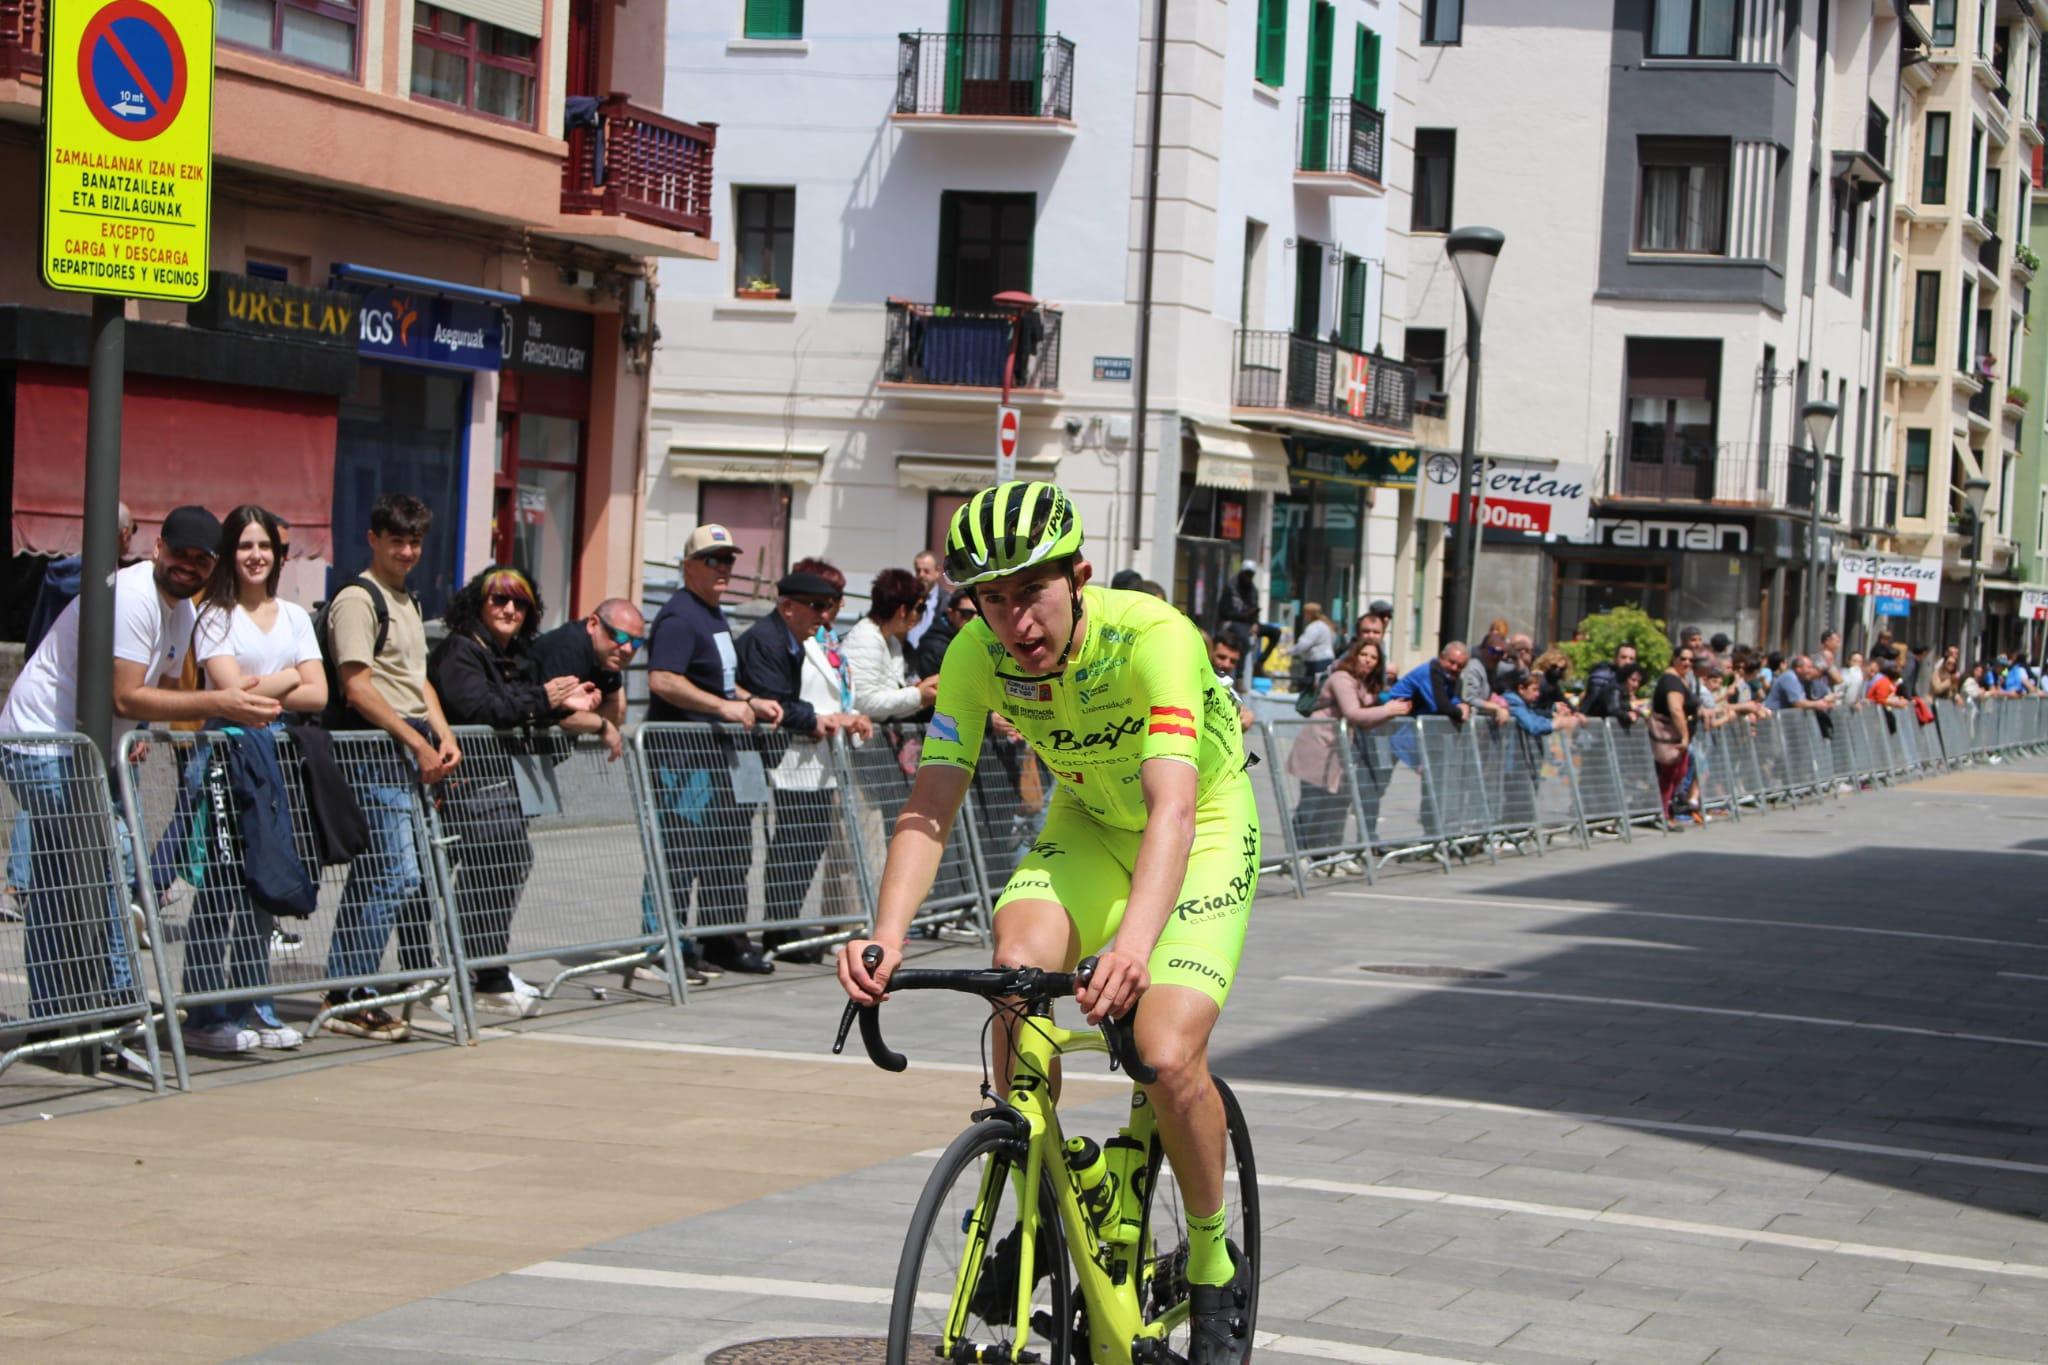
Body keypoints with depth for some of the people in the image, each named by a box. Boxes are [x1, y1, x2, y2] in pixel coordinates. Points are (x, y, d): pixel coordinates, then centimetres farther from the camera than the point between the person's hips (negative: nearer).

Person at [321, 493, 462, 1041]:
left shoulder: (409, 601, 21)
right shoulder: (357, 598, -8)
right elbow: (358, 688, -14)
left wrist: (443, 735, 9)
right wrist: (417, 744, -16)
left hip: (416, 747, 9)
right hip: (377, 749, -9)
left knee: (421, 872, 11)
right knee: (393, 873, -13)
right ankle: (348, 998, -10)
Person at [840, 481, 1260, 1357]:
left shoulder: (1153, 637, -35)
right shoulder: (978, 654, -21)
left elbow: (1172, 803, -46)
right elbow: (929, 807, -25)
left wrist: (1135, 940, -63)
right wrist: (887, 934, -43)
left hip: (1205, 830, -4)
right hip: (1089, 821, 4)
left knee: (1168, 1057, -22)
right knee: (1018, 963, -27)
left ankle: (1213, 1265, 5)